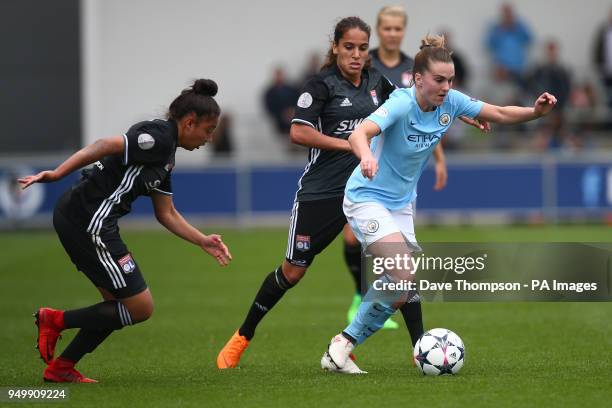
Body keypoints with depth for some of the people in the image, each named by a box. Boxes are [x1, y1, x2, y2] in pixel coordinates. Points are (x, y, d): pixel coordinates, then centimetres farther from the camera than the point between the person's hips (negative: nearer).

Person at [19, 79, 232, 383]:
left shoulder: (166, 155, 19)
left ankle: (61, 368, 17)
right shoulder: (158, 136, -12)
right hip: (88, 221, -10)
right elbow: (105, 146, -25)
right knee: (140, 308, -3)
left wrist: (204, 241, 21)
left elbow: (166, 214, 25)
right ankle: (55, 321, 3)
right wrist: (56, 174, -32)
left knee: (119, 305, 16)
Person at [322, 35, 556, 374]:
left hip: (401, 203, 8)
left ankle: (343, 346, 13)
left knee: (402, 287, 1)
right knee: (404, 276, -22)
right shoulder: (402, 105, -26)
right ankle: (341, 347, -11)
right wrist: (366, 156, -65)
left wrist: (536, 111, -16)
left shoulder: (451, 102, -8)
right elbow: (359, 134, -42)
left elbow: (499, 114, 2)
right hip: (367, 198, -8)